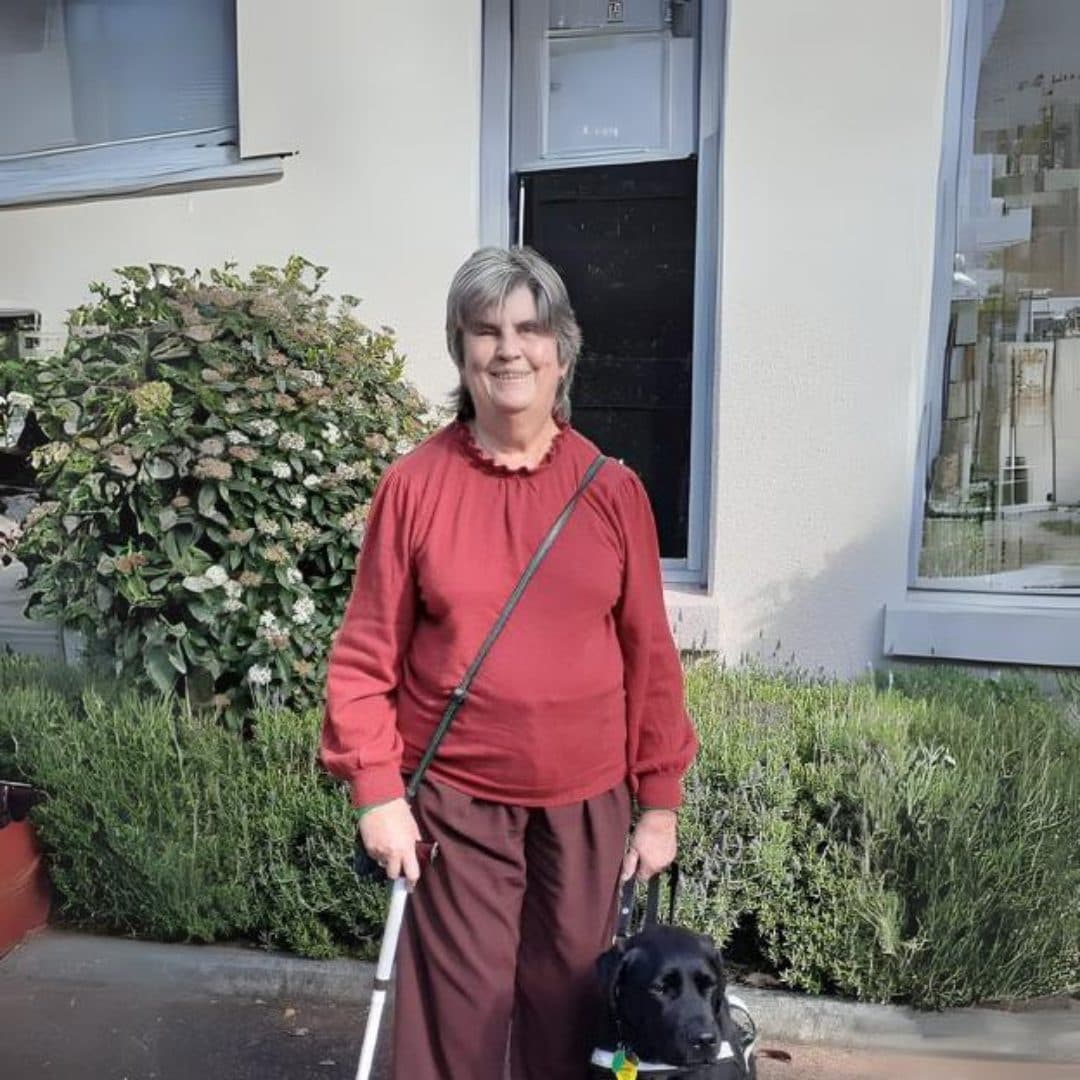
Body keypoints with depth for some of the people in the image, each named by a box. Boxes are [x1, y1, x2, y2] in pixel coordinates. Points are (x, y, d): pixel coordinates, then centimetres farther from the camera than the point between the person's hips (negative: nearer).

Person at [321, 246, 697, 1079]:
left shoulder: (613, 489, -2)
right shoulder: (414, 484, -6)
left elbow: (649, 655, 2)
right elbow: (367, 655, -3)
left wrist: (659, 799, 4)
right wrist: (376, 791, -7)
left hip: (587, 801, 2)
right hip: (456, 800, -1)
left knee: (571, 1009, 18)